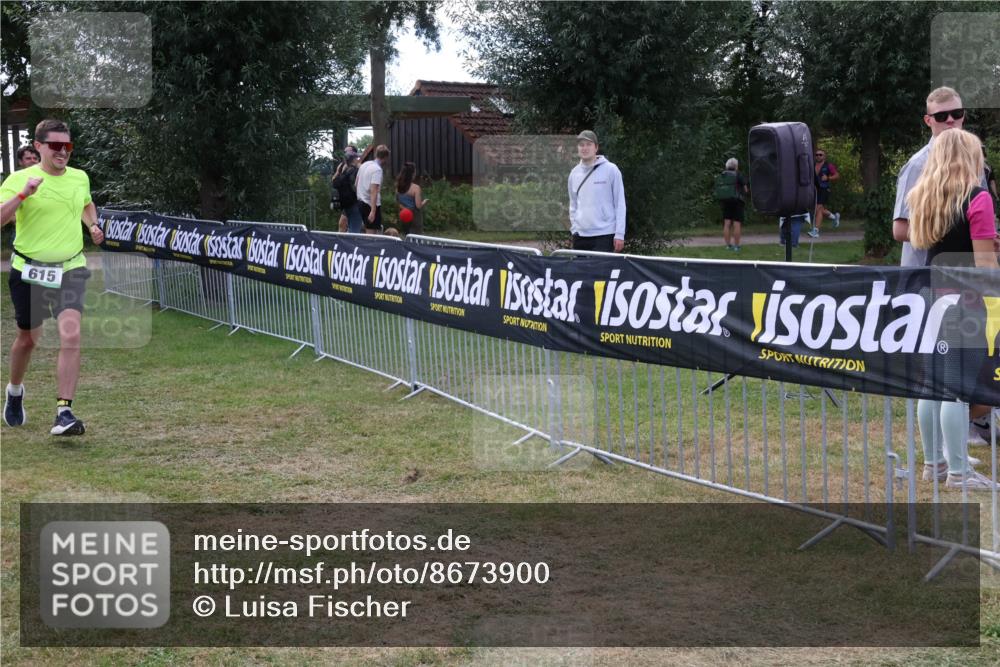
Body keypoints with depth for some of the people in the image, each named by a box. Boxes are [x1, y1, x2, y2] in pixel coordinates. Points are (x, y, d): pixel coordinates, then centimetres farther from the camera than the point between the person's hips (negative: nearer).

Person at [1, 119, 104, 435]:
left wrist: (93, 224, 10)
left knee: (71, 335, -19)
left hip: (70, 269, 1)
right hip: (29, 270, -1)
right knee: (27, 338, 14)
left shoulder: (80, 178, 6)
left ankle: (64, 412, -17)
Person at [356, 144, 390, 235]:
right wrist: (373, 211, -27)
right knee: (372, 233, -6)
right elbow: (373, 191, -23)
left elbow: (356, 185, 16)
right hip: (371, 204, -9)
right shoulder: (377, 170, -15)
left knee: (368, 232, 16)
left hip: (361, 202, 9)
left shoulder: (364, 165, 10)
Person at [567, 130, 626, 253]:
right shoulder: (574, 173, 11)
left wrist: (619, 234, -9)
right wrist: (574, 228, 9)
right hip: (580, 235, 5)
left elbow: (620, 204, -5)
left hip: (604, 234, -5)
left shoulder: (610, 170, -4)